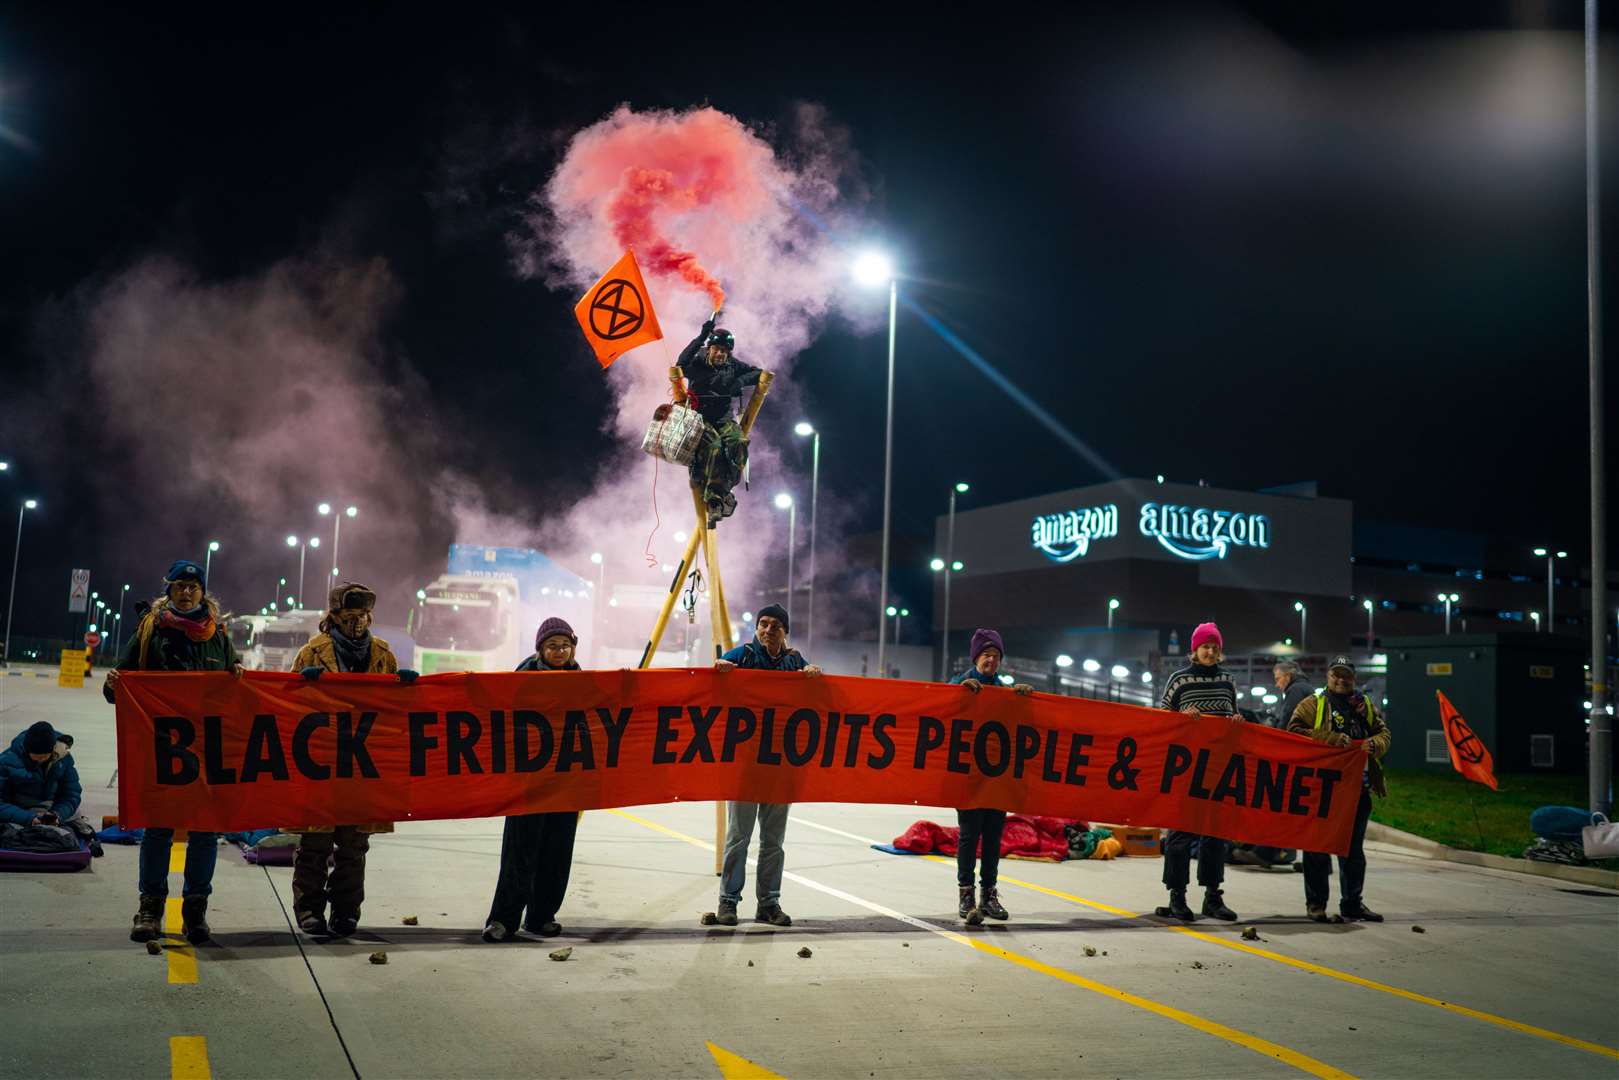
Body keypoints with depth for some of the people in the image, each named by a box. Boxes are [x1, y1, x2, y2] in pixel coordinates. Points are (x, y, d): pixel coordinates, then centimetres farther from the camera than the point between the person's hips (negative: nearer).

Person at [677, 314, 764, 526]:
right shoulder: (697, 364, -3)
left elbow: (758, 373, 13)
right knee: (714, 447, -32)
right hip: (700, 419, -4)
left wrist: (741, 380, -9)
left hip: (725, 420, 4)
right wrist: (701, 337, -30)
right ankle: (713, 501, -30)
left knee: (739, 442, -27)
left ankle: (725, 488, -17)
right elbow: (681, 365, -25)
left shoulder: (732, 366, 9)